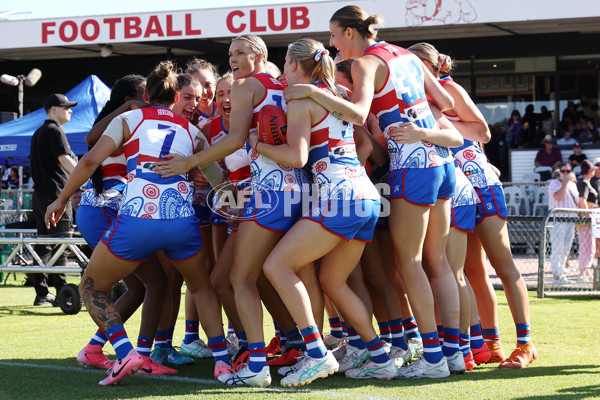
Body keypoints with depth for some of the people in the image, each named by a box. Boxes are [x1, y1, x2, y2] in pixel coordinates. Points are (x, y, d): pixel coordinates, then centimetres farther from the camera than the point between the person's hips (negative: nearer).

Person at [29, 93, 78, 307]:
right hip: (56, 195, -9)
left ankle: (42, 294, 9)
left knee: (43, 246, 9)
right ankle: (62, 293, -8)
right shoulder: (54, 131, -9)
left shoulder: (38, 133, 20)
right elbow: (64, 159, -20)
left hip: (40, 194, 9)